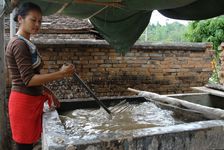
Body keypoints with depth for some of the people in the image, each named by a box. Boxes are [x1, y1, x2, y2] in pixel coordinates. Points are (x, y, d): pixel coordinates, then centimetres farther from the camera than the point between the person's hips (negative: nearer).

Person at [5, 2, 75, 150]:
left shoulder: (26, 44, 14)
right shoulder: (19, 44, -15)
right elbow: (29, 79, -21)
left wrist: (48, 92, 12)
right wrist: (60, 74, -24)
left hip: (32, 100, 9)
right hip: (24, 102, -9)